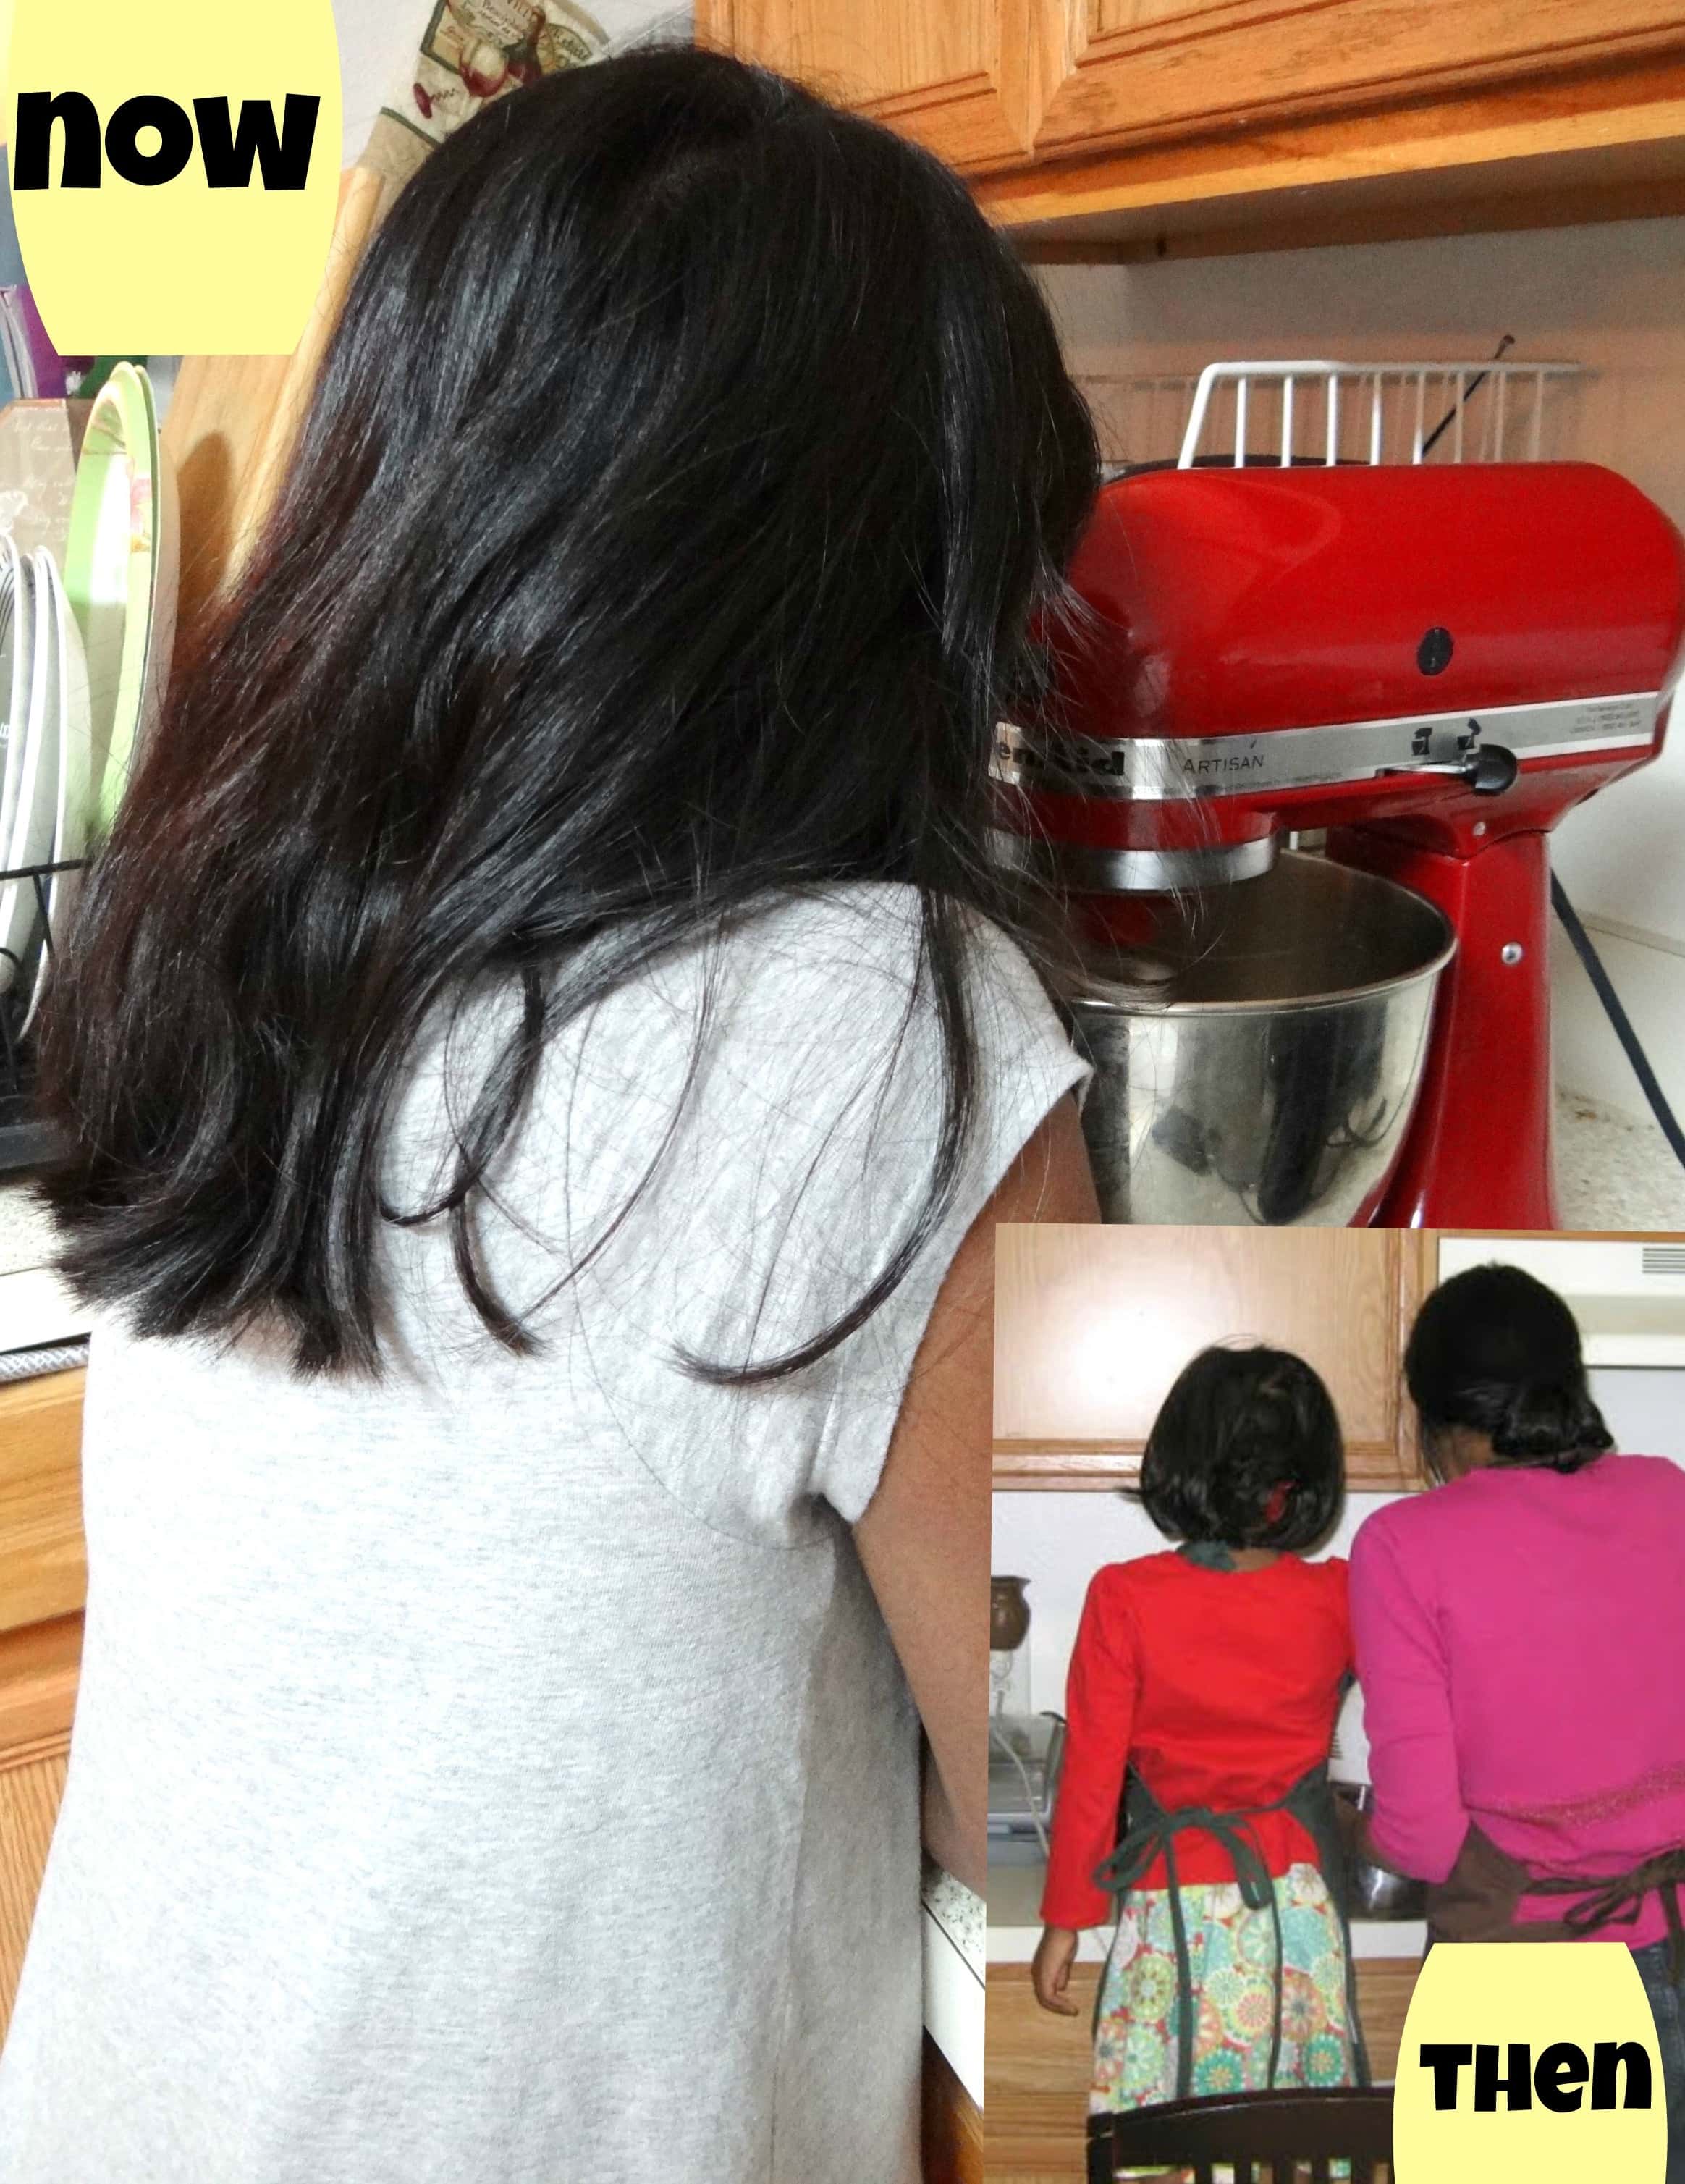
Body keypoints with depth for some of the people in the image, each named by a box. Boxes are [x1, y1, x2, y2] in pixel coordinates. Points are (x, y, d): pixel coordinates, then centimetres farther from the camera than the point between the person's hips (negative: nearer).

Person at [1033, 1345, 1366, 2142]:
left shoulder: (1124, 1599, -11)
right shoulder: (1338, 1600, -5)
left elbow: (1092, 1773, -7)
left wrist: (1064, 1922, 2)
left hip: (1175, 1915, -2)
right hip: (1299, 1907, 3)